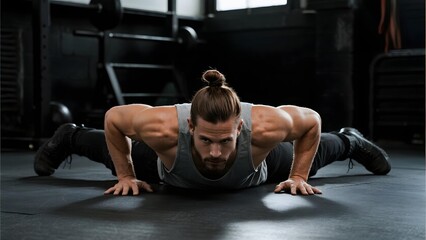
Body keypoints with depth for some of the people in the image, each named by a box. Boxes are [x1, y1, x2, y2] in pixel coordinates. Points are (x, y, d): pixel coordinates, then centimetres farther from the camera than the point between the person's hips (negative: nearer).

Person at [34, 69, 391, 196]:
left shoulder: (264, 127, -49)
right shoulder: (164, 129, -50)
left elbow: (311, 122, -26)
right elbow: (113, 120, -27)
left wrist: (299, 177, -22)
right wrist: (126, 176, -22)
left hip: (259, 164, 1)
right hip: (171, 168, -1)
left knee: (307, 160, 29)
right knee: (119, 156, 28)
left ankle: (349, 141, 62)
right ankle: (70, 137, 58)